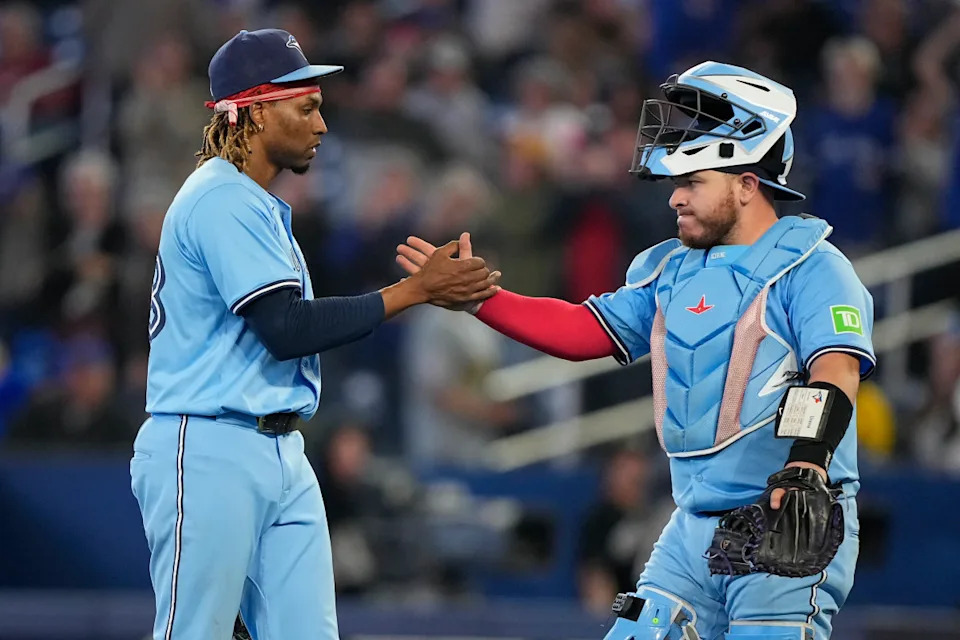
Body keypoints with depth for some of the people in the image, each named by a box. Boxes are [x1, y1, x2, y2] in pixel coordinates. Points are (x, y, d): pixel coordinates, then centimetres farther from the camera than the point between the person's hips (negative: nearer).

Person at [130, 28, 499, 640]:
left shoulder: (263, 209, 20)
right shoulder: (221, 200, -12)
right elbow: (285, 328, -19)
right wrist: (414, 291, -16)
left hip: (282, 453, 10)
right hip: (208, 452, -10)